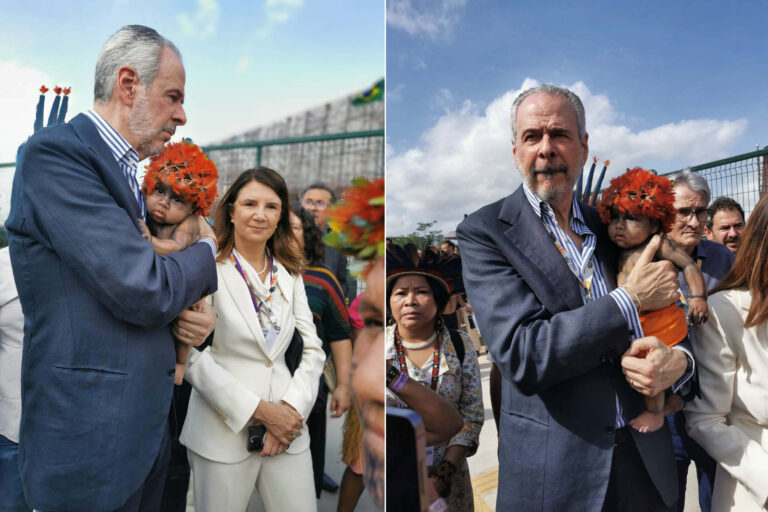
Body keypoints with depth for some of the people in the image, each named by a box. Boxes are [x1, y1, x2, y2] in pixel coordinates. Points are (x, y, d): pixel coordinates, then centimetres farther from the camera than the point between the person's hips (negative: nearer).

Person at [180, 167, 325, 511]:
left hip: (288, 430, 4)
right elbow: (193, 358, -14)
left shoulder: (290, 275, 8)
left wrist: (291, 408, -8)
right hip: (224, 431, -4)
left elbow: (313, 350, 6)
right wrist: (260, 410, -15)